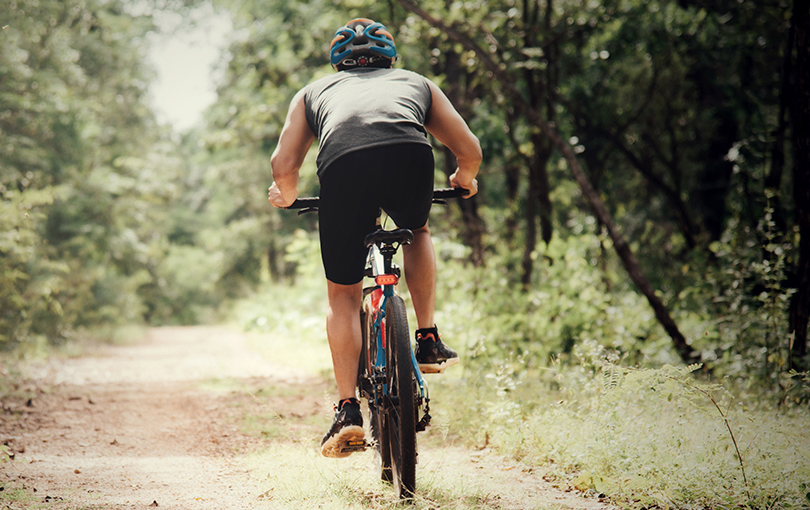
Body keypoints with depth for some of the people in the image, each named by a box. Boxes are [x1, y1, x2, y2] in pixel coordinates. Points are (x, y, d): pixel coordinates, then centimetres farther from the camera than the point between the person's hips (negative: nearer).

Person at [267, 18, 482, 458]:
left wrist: (286, 195, 47)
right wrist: (464, 180, 55)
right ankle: (428, 342, 28)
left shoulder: (314, 92, 37)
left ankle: (348, 409, 7)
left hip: (343, 164, 0)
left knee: (343, 294, 16)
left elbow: (283, 166, 24)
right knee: (417, 232, 35)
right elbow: (469, 150, 33)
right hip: (410, 154, 1)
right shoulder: (417, 83, 39)